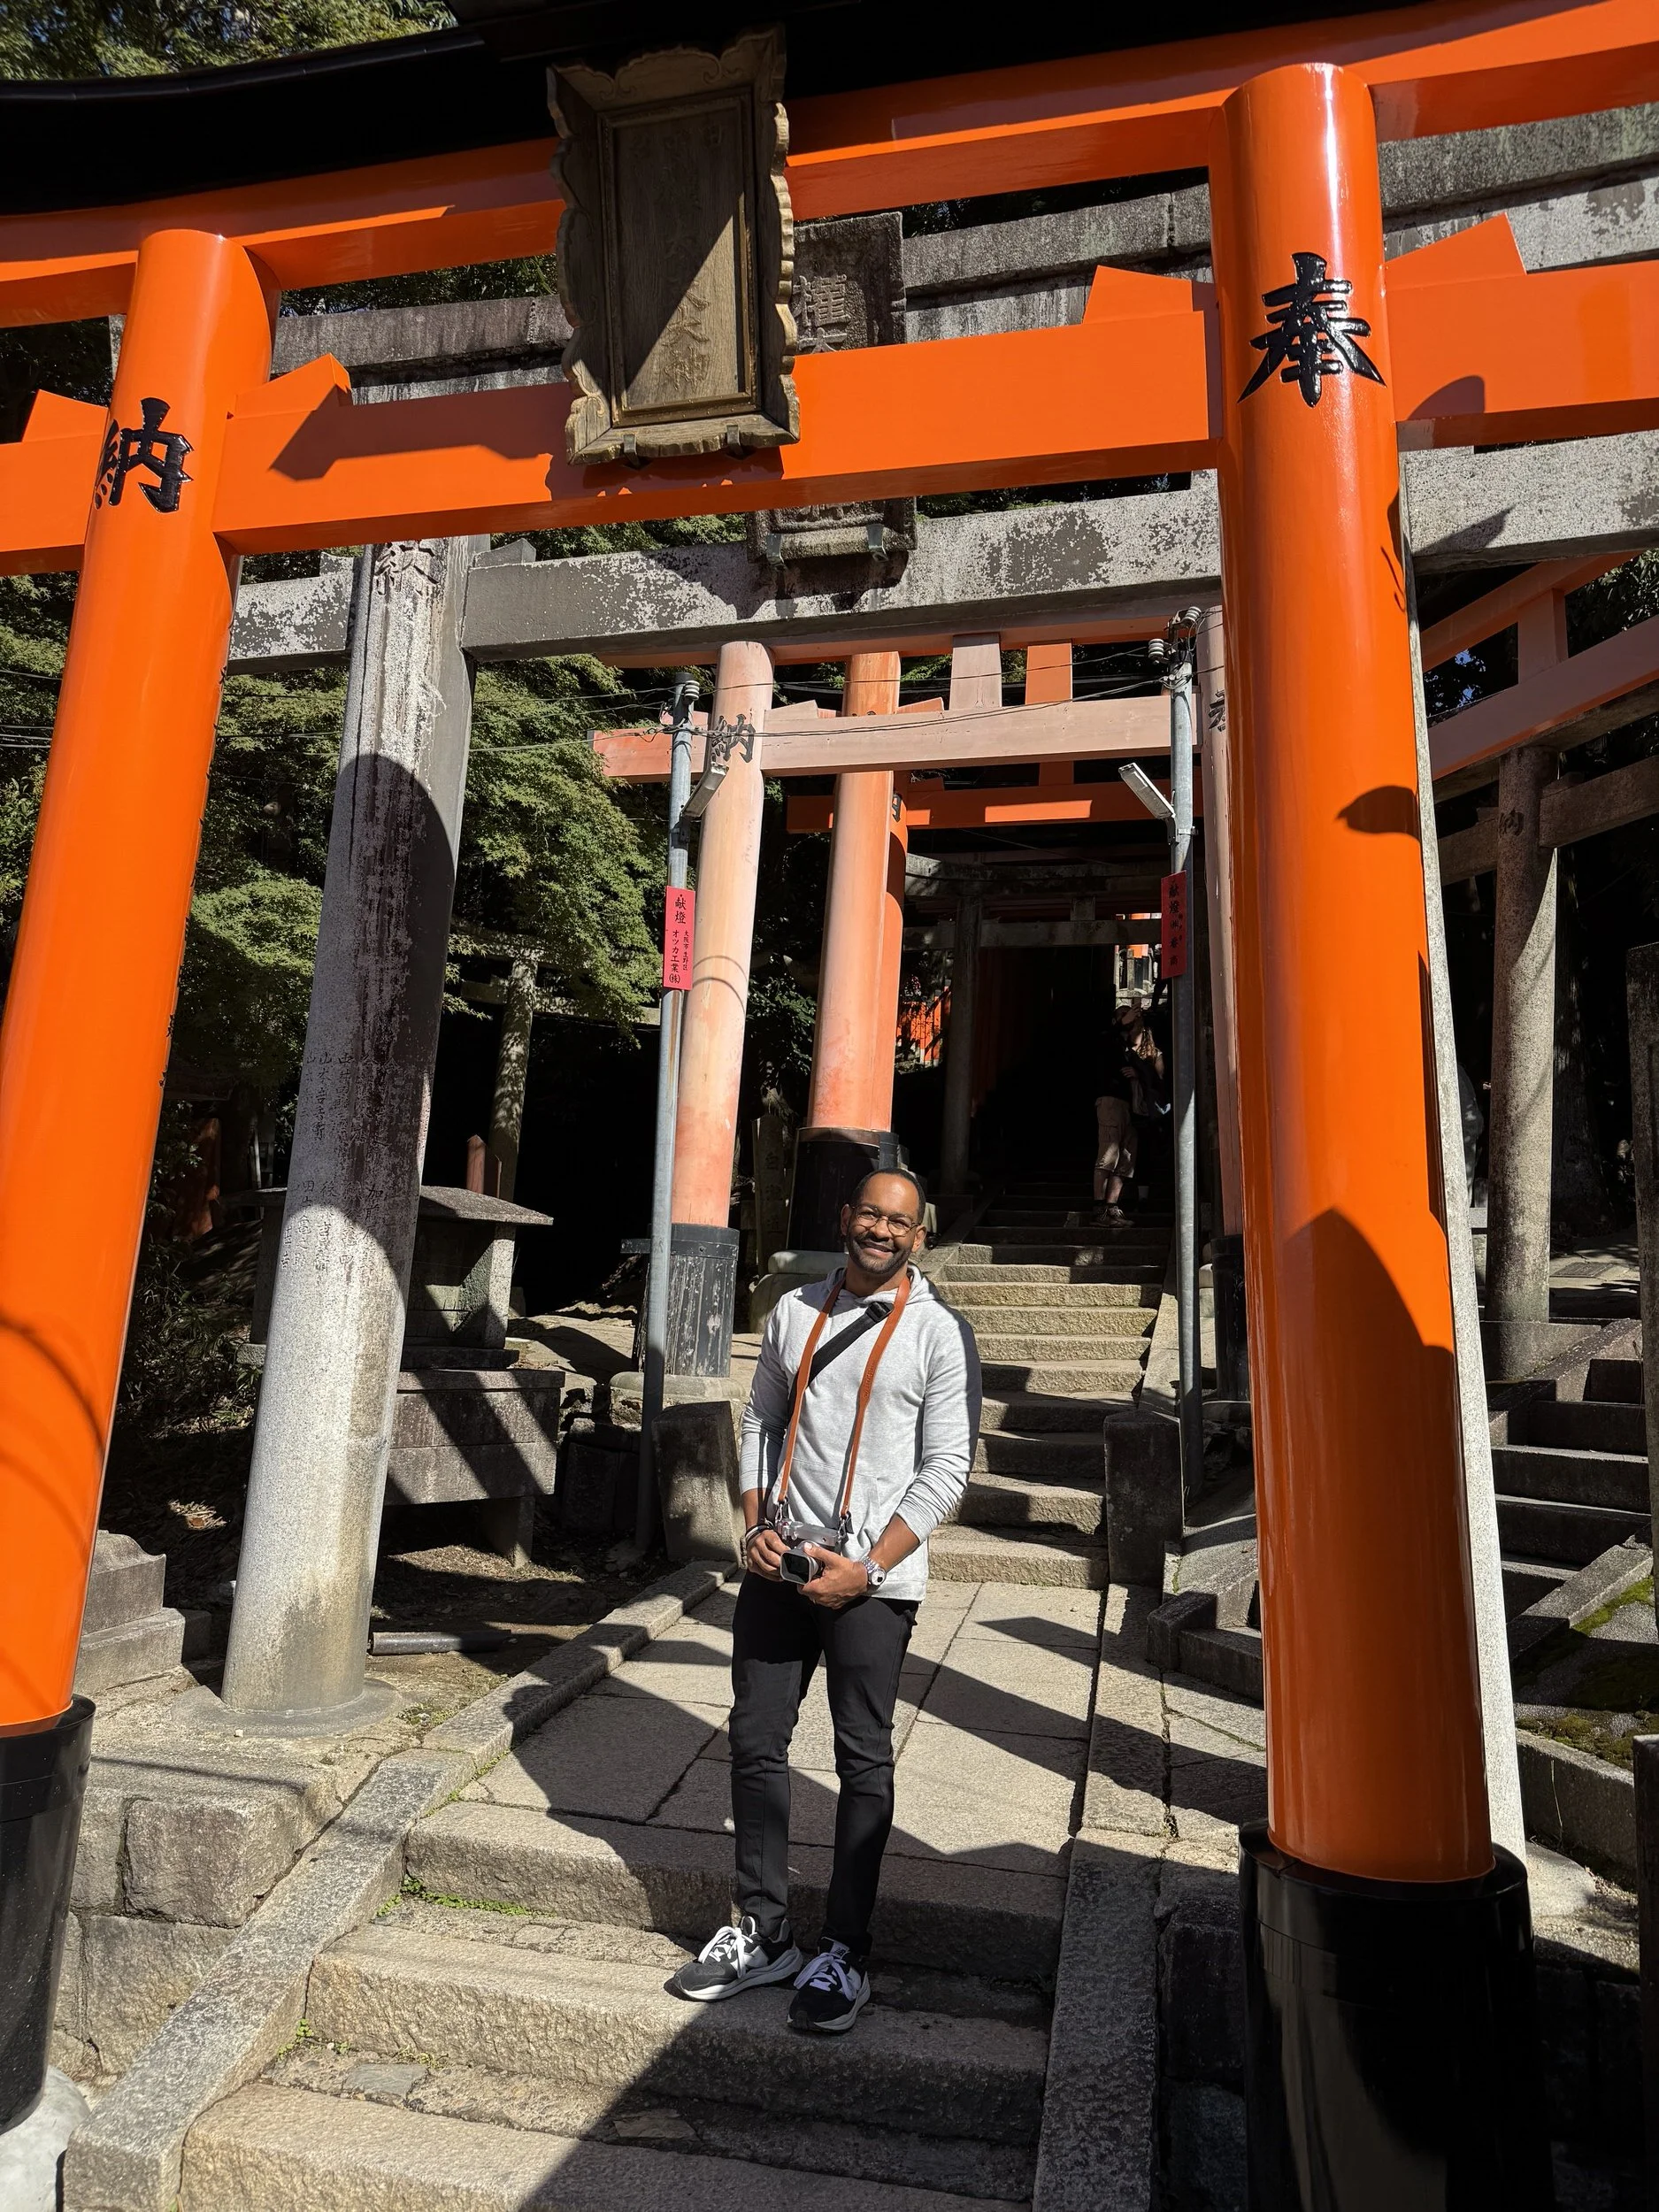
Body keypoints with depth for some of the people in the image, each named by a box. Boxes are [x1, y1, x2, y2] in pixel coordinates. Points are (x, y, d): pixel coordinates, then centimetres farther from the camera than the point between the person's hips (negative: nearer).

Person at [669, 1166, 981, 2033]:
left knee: (863, 1761, 7)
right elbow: (761, 1421, 14)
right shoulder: (795, 1310, 8)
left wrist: (866, 1567, -13)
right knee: (755, 1742, 10)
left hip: (874, 1579, -4)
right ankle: (763, 1934, 27)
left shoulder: (940, 1332, -5)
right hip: (778, 1564, 5)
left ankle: (845, 1952, 22)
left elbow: (946, 1467, -8)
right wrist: (755, 1524, 0)